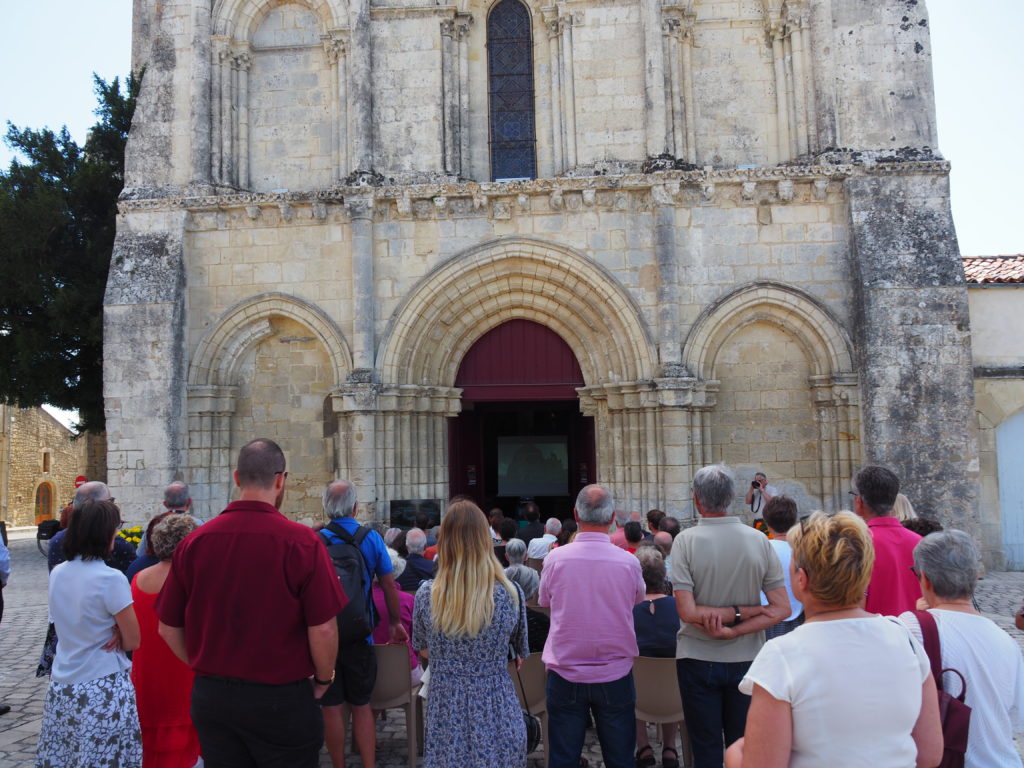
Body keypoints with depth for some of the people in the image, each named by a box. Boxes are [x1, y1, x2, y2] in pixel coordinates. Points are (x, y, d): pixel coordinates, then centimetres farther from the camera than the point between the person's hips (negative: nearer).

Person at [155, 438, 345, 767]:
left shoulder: (194, 541, -5)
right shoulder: (301, 541, -16)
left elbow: (169, 628, 3)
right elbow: (323, 630, -16)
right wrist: (322, 681, 2)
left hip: (209, 695, 4)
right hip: (281, 697, -3)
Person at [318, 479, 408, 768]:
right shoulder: (372, 538, -5)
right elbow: (389, 586, -1)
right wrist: (396, 623, 13)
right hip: (360, 636, 1)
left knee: (332, 708, 9)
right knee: (362, 705, 13)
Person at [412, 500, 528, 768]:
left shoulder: (426, 594, -10)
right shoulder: (509, 594, -12)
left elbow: (423, 650, 7)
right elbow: (521, 655, 2)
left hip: (445, 715, 1)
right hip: (496, 715, 0)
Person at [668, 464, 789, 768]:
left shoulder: (685, 541, -13)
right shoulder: (758, 540, -5)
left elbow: (688, 612, -19)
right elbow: (782, 609, -8)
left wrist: (732, 613, -10)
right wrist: (734, 631, -12)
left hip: (698, 659, -2)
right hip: (746, 659, 2)